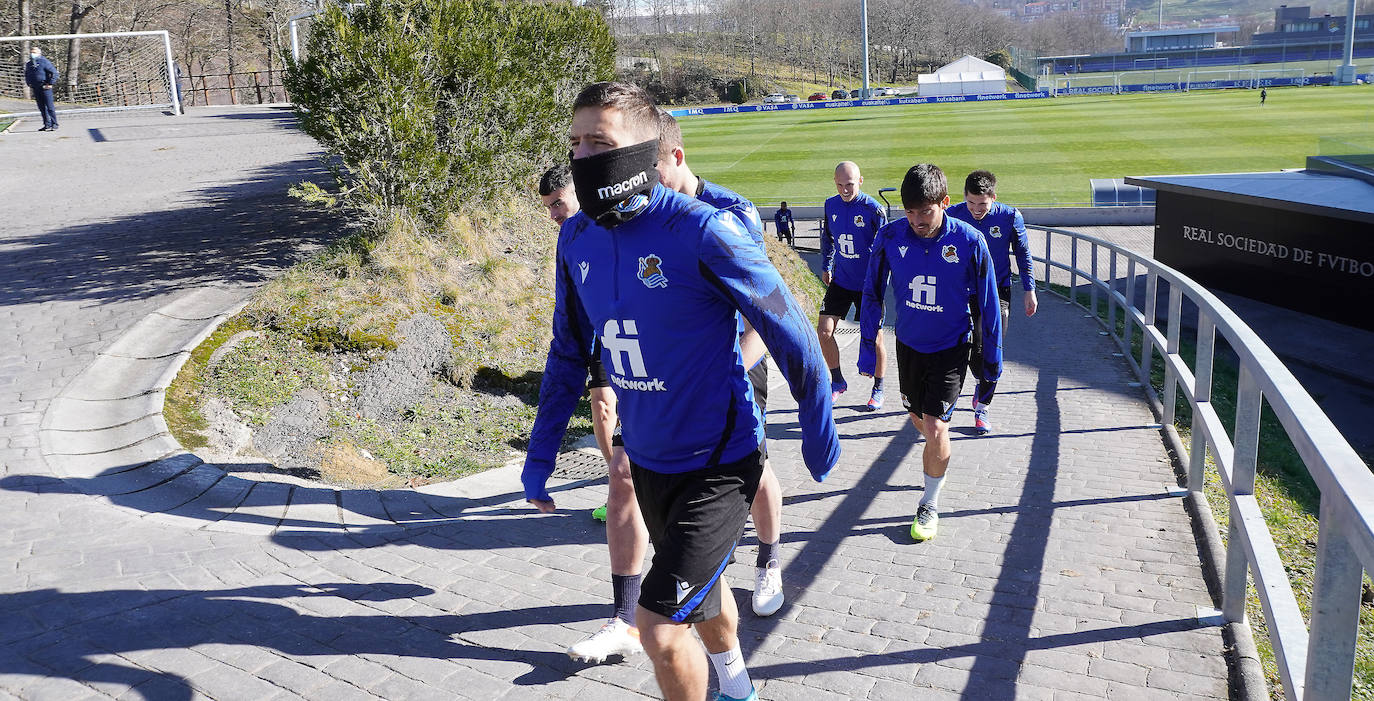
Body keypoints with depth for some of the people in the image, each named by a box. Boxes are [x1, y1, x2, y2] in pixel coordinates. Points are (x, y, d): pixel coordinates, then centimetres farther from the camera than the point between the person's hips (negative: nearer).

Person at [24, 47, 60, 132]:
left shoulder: (44, 62, -5)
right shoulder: (28, 64, 14)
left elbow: (54, 72, -8)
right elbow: (26, 76, 29)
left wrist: (50, 84, -11)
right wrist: (29, 85, 16)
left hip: (45, 87, -6)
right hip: (35, 89, 6)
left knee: (50, 106, -7)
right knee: (42, 108, 7)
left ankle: (54, 124, -5)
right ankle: (47, 125, 11)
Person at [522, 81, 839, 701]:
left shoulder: (702, 231, -23)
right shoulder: (576, 239, -3)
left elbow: (789, 332, -14)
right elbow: (568, 352, 9)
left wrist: (819, 431, -5)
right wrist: (540, 454, 9)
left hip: (719, 465, -6)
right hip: (646, 463, 7)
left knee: (660, 628, -11)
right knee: (701, 595, 27)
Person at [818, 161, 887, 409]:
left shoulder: (873, 208, -14)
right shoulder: (831, 205, 1)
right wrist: (826, 267, 16)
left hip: (868, 284, -4)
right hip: (840, 280, 4)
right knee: (823, 331, -3)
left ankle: (878, 389, 22)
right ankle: (837, 381, 17)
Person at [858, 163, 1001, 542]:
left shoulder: (969, 240, -18)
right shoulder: (890, 237, -14)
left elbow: (987, 302, -6)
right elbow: (872, 293, -1)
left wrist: (992, 356, 0)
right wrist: (867, 347, 1)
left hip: (951, 347, -3)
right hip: (908, 344, 3)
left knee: (936, 428, -13)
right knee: (918, 419, 18)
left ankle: (930, 504, 9)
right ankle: (939, 456, 53)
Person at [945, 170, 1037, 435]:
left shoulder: (1010, 217, -11)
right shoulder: (953, 215, -10)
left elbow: (1023, 254, 3)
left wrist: (1029, 289, 3)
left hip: (998, 291, -1)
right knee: (971, 350, 0)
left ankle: (982, 407, 10)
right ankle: (983, 383, 33)